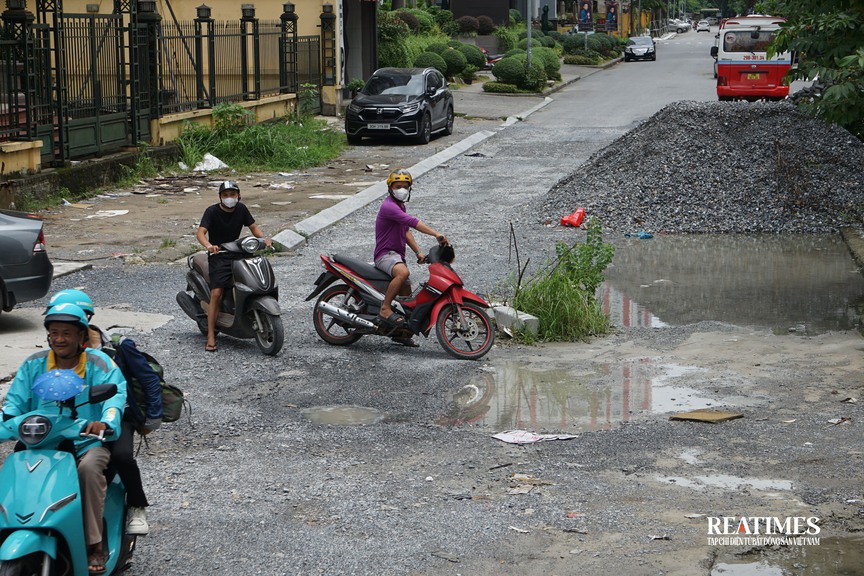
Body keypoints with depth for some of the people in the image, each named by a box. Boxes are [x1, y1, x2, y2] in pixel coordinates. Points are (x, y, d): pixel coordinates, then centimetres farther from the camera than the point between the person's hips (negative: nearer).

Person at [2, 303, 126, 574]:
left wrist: (106, 421, -37)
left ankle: (94, 545, -28)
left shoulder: (99, 364, -1)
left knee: (89, 468, -35)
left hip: (88, 441, -3)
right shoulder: (33, 365, 10)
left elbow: (115, 394, -15)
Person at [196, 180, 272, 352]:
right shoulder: (212, 211, -9)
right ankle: (211, 336, -16)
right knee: (217, 293, -18)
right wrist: (208, 245, -41)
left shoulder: (241, 209, 5)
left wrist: (264, 238, -12)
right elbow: (201, 232, -19)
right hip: (218, 255, -4)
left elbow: (253, 227, 10)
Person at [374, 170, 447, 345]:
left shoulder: (400, 206, 16)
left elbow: (406, 231, 22)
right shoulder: (388, 206, -19)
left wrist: (418, 252, 7)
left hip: (398, 255, 10)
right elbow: (412, 222, -31)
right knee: (402, 272, -41)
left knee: (406, 295, 16)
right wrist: (436, 234, -38)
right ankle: (385, 309, -33)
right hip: (385, 253, -10)